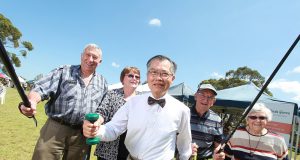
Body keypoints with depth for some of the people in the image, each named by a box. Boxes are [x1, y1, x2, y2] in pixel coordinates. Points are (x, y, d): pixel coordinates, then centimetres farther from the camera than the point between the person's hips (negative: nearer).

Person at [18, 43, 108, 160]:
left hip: (81, 135, 3)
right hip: (55, 129, -2)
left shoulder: (102, 83, 9)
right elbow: (41, 89, -8)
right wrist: (31, 101, -29)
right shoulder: (63, 72, 1)